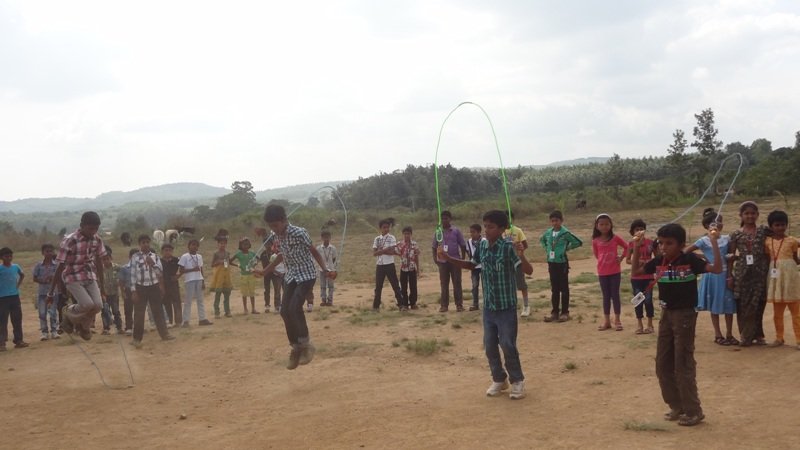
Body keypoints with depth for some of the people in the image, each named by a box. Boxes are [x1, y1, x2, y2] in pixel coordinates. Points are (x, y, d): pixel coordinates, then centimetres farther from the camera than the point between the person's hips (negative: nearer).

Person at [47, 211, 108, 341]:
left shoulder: (97, 239, -4)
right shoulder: (69, 241, -20)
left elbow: (99, 261, 9)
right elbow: (60, 267, -15)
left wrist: (102, 284, 14)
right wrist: (51, 292, -11)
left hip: (90, 276, 5)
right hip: (73, 278, -5)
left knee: (98, 305, -11)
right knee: (87, 305, -22)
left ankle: (83, 326, 20)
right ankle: (68, 312, 12)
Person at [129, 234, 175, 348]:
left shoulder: (155, 256, 3)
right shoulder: (135, 257, -4)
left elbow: (160, 272, 0)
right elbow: (133, 275, -5)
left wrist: (153, 264, -17)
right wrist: (133, 291, -9)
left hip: (154, 287, 2)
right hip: (141, 287, -2)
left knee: (158, 310, 9)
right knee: (139, 313, 2)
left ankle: (164, 333, 19)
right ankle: (137, 338, 11)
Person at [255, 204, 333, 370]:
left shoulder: (299, 233, -20)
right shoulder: (275, 237, 0)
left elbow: (314, 252, -11)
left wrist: (326, 270, -24)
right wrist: (265, 271, 23)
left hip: (306, 275, -7)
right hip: (291, 276, 7)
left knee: (295, 307, -22)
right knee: (285, 312, 0)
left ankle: (306, 345, -6)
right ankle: (296, 348, 13)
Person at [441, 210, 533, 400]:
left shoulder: (508, 247, -18)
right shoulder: (482, 246, 0)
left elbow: (529, 271, -24)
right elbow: (470, 265, 18)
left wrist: (521, 255, -44)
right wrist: (448, 258, 7)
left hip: (506, 307, -6)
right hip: (488, 307, 6)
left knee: (508, 346, -1)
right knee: (490, 346, 12)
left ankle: (518, 381, 19)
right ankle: (499, 379, 30)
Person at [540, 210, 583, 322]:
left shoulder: (565, 233, -11)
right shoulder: (548, 232, 5)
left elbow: (578, 242, -11)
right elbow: (541, 240, 25)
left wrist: (567, 248, -8)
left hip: (562, 263, -5)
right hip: (551, 263, 5)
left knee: (564, 288, 3)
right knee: (554, 289, 11)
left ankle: (565, 312, 10)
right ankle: (555, 312, 18)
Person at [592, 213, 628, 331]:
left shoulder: (615, 238, -5)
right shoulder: (595, 241, -2)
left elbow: (627, 247, 6)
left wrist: (621, 258, -2)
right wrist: (603, 261, 2)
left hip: (615, 271, -1)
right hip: (602, 272, 1)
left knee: (615, 295, 4)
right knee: (606, 296, 9)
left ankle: (617, 320, 12)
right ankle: (606, 321, 15)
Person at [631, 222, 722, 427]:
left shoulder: (690, 260, -14)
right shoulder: (658, 262, 2)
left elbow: (717, 269, -23)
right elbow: (635, 271, 11)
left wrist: (714, 243, -29)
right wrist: (637, 247, 1)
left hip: (685, 315, -7)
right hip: (666, 314, 7)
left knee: (683, 365, -3)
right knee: (662, 365, 11)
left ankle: (693, 411, 9)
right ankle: (677, 406, 25)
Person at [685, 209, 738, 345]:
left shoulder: (726, 239, 3)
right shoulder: (704, 241, -7)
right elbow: (687, 252, -6)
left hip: (725, 275, 3)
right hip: (712, 276, -3)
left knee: (729, 305, 3)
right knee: (715, 306, 5)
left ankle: (729, 334, 15)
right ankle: (718, 335, 14)